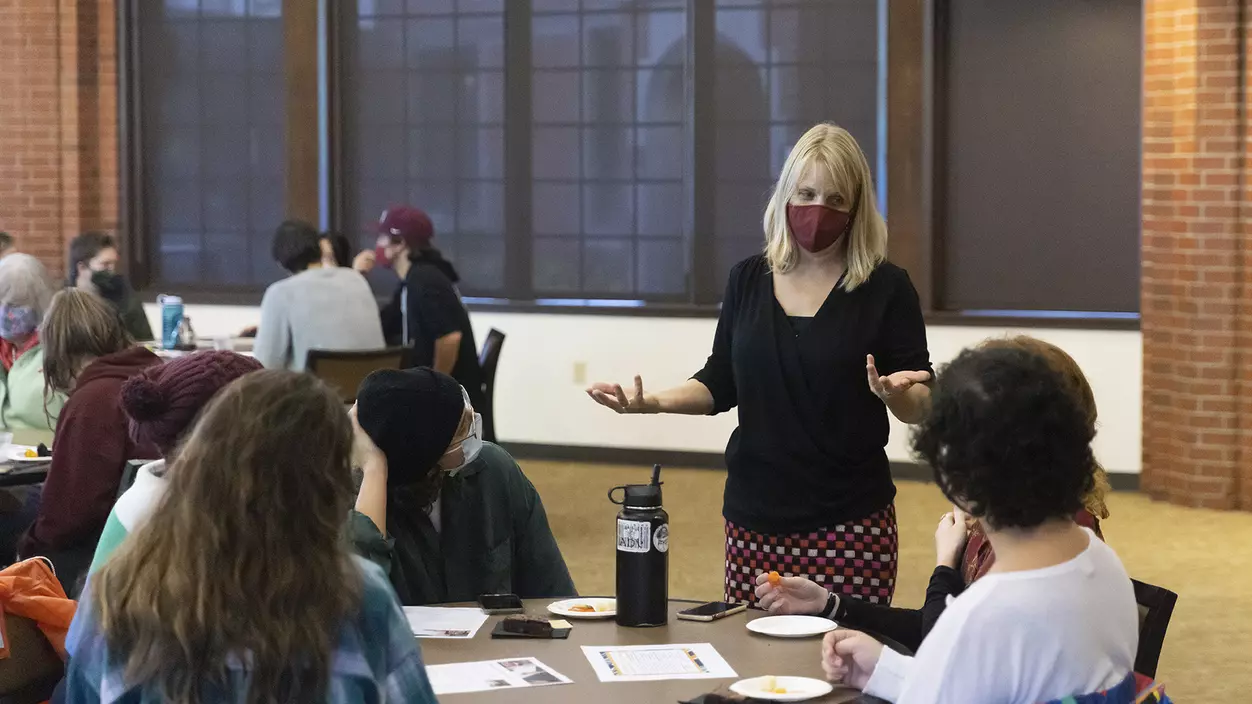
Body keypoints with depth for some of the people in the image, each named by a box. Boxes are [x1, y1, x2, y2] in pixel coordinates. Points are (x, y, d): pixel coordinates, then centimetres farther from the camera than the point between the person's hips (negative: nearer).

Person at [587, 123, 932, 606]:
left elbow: (920, 407, -1)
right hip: (755, 514, 3)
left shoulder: (886, 288, -2)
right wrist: (654, 402, -3)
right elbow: (720, 385, 14)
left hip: (850, 518, -3)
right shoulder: (749, 280, 8)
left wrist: (897, 392, -23)